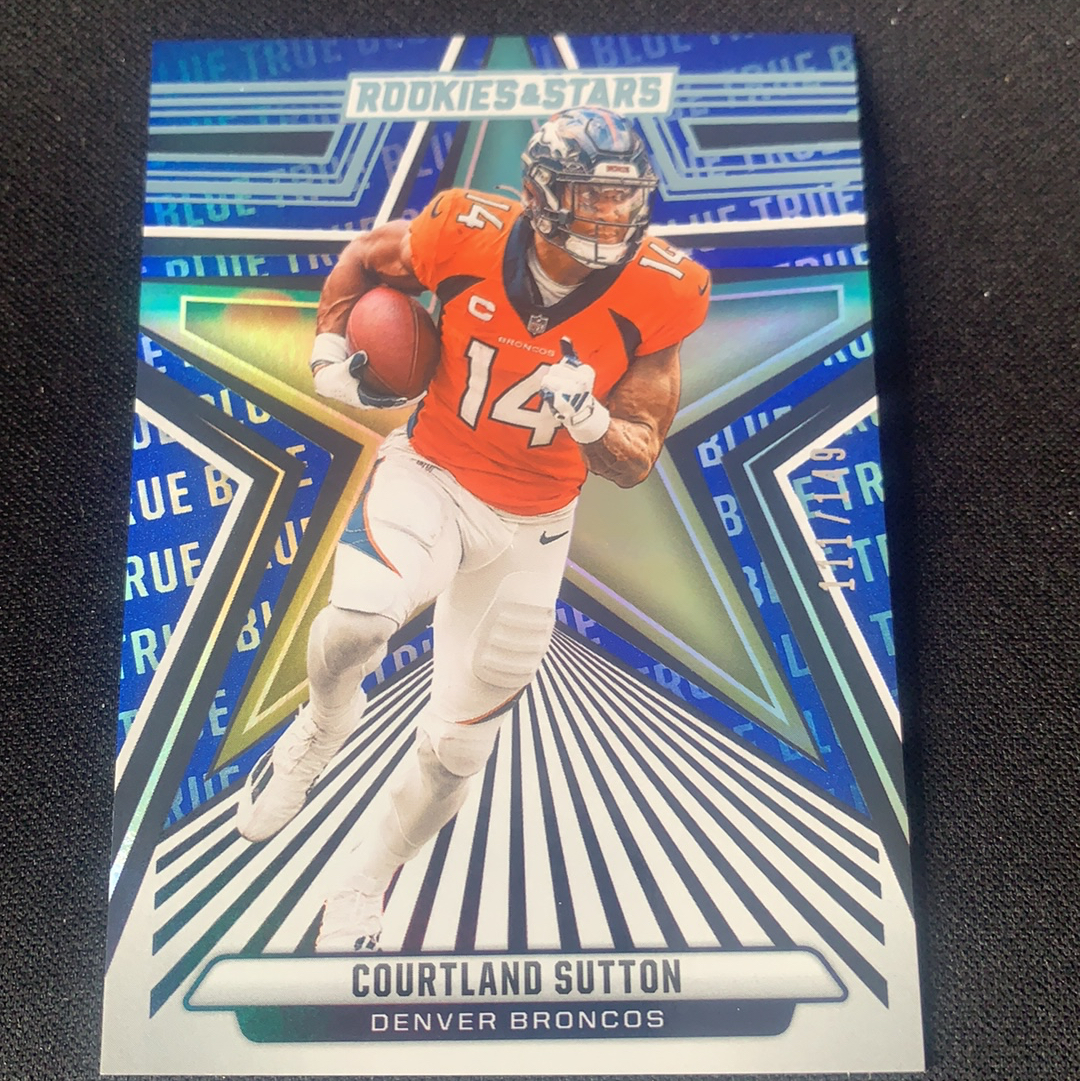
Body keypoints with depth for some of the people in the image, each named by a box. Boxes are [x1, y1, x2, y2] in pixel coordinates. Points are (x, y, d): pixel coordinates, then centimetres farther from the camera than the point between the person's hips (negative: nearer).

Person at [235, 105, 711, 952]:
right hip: (431, 476, -1)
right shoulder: (467, 236, -15)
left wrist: (584, 416, -30)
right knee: (359, 618, -34)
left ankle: (362, 891, 38)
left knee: (457, 747, 8)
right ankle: (326, 721, 6)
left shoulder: (655, 295, -14)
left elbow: (635, 465, -11)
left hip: (531, 527, 1)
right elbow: (362, 260, 7)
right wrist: (331, 355, -1)